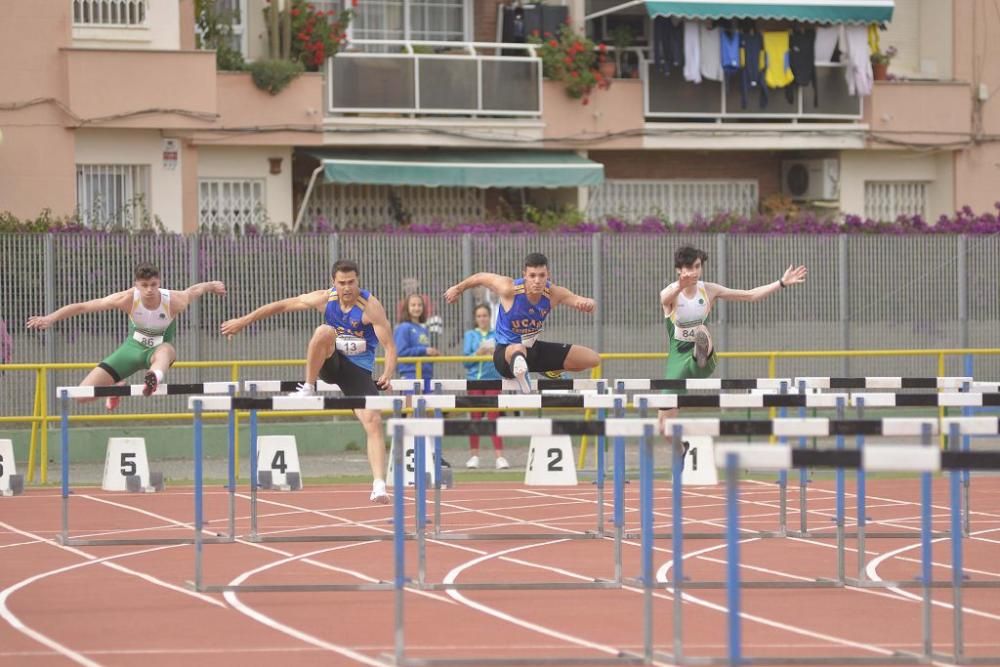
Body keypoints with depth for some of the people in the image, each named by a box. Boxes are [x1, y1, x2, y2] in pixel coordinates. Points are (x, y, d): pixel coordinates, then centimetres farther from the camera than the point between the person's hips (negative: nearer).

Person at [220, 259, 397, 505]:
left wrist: (387, 374, -36)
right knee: (324, 330, -30)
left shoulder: (370, 306, -17)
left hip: (358, 369, -1)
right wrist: (243, 321, 0)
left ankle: (379, 486, -18)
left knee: (373, 421, -18)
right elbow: (282, 305, -1)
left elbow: (390, 346, -18)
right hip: (331, 362, 2)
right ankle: (308, 389, -18)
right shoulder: (325, 299, -9)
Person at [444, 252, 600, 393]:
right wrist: (458, 289, 10)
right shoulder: (509, 289, -24)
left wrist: (587, 303, -50)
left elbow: (580, 301, -24)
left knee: (592, 359, 6)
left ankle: (551, 371, 27)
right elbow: (481, 277, -8)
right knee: (518, 350, -44)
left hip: (534, 349, 6)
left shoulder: (553, 293, -15)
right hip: (506, 352, -6)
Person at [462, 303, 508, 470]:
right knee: (475, 417, 3)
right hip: (475, 379, 1)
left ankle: (500, 456, -10)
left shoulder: (497, 335, 7)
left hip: (492, 379, -1)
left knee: (494, 417, -7)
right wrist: (478, 353, -14)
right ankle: (474, 455, 10)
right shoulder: (470, 335, 8)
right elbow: (466, 360, 2)